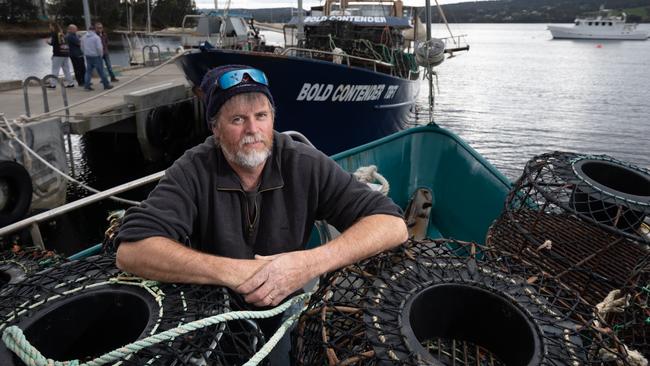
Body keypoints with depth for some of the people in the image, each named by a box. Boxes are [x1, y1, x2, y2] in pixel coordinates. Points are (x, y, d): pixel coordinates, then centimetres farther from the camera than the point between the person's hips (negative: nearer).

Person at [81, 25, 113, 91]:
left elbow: (82, 47, 13)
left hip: (88, 56, 6)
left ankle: (86, 85, 2)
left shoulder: (84, 37, 8)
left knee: (88, 71, 9)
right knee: (101, 71, 1)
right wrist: (100, 54, -3)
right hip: (95, 56, -5)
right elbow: (99, 47, -17)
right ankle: (106, 84, 7)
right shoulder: (96, 37, -11)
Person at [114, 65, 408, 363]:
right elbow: (130, 251, -26)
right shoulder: (194, 172, -16)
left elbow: (392, 224, -20)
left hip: (286, 315, 0)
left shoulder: (305, 165, -16)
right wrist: (233, 271, -35)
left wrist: (311, 262, -36)